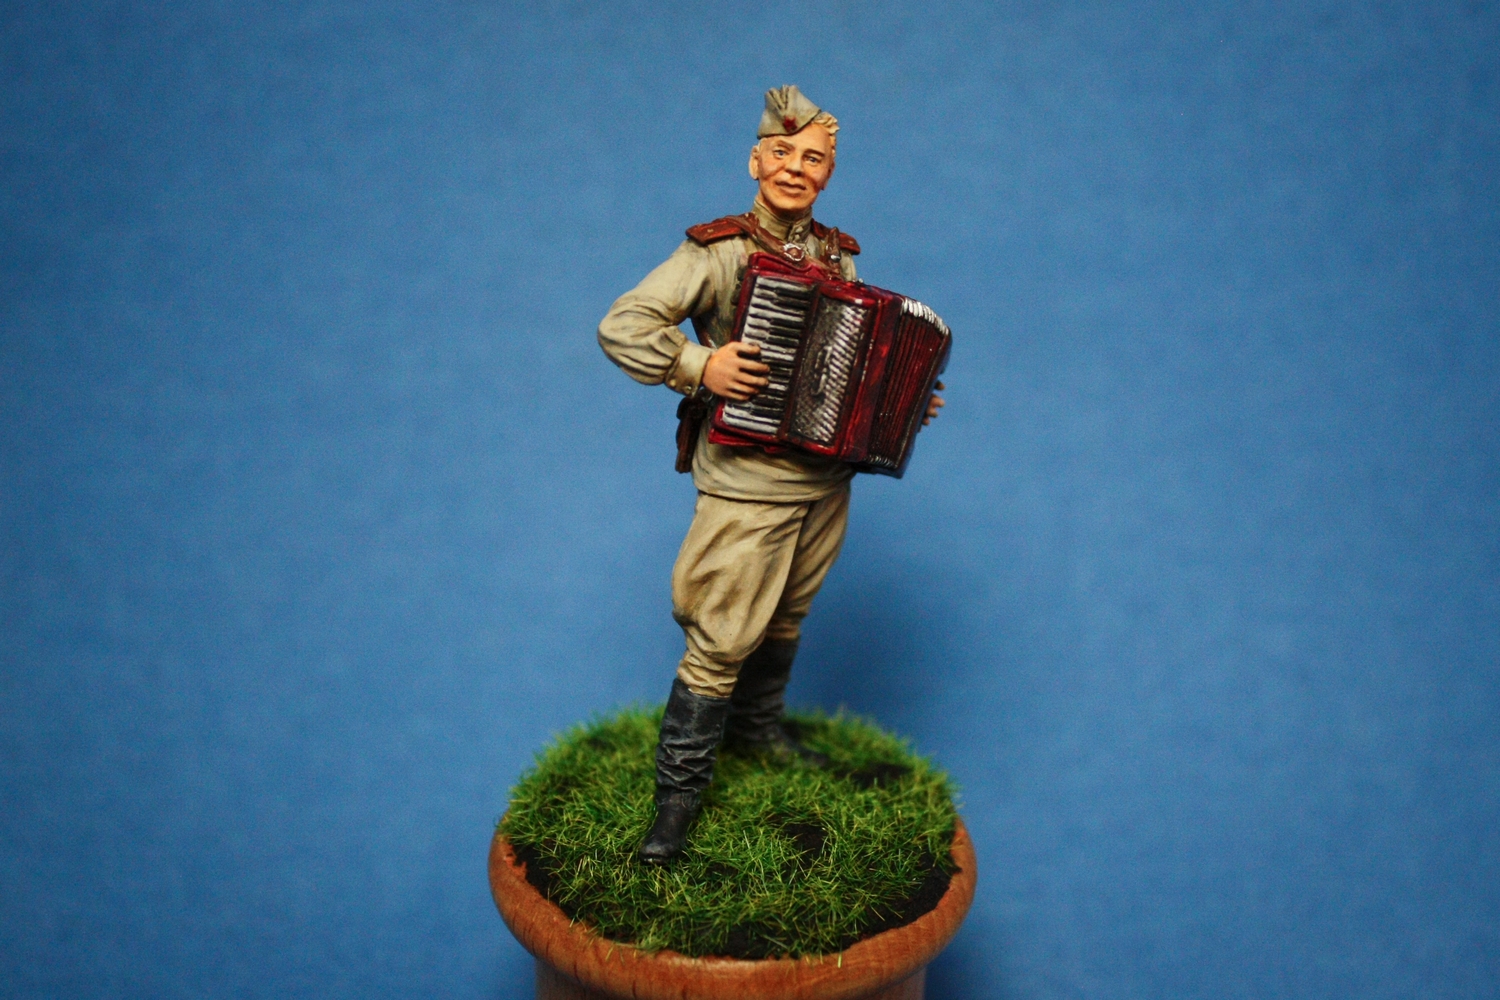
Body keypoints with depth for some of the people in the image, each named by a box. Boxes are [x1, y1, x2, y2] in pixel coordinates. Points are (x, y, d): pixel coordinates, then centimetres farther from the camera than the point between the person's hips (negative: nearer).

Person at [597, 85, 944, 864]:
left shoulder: (839, 257, 8)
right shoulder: (716, 252, -11)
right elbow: (621, 327, -17)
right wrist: (698, 367, -26)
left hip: (826, 480, 6)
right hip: (747, 483, -6)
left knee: (787, 618, 20)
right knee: (722, 640, -5)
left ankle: (759, 726, 44)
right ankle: (678, 794, 9)